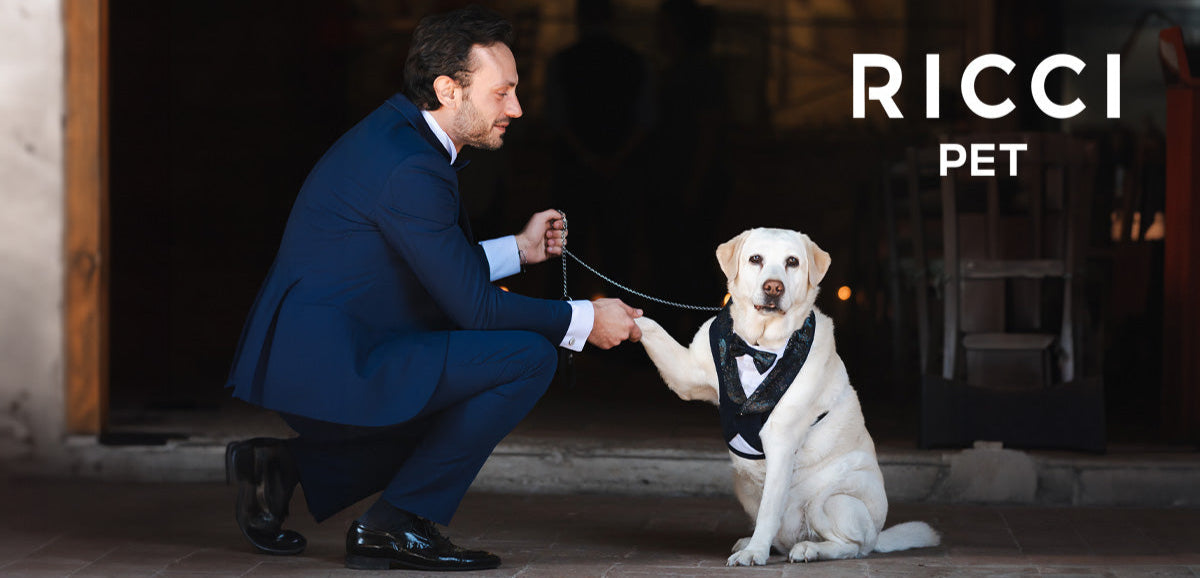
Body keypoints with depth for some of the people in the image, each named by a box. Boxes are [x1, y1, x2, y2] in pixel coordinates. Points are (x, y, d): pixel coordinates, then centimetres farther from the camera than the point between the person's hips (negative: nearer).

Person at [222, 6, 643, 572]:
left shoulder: (394, 133, 12)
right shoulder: (408, 167, -19)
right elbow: (472, 304, -16)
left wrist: (517, 249, 20)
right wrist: (585, 320, -6)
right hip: (327, 371, -11)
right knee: (528, 356, -13)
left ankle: (284, 465, 16)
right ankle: (398, 523, -6)